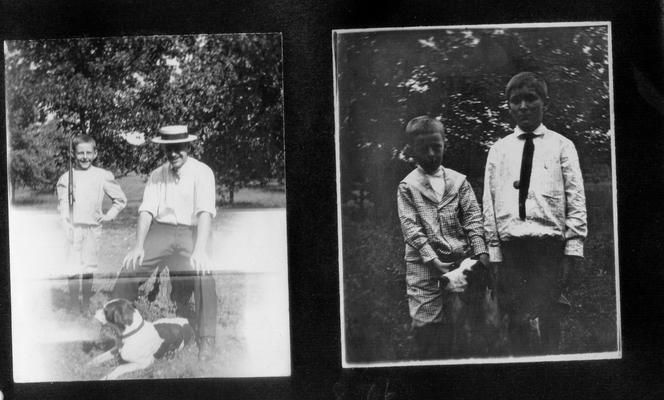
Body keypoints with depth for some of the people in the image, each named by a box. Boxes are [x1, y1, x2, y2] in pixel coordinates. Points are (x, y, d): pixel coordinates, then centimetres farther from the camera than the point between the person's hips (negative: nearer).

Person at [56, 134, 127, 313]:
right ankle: (74, 307, 3)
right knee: (73, 269, -6)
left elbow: (120, 199, 15)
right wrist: (66, 227, -13)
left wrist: (109, 215, 4)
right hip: (73, 228, -1)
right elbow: (62, 205, 1)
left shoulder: (103, 176, 6)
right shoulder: (66, 178, 5)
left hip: (93, 229, 1)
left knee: (89, 269, 6)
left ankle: (86, 307, 17)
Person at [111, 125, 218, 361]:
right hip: (160, 230, 4)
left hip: (192, 232, -4)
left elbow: (205, 211, -15)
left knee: (202, 277, -28)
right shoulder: (156, 176, 12)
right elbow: (146, 210, 4)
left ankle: (206, 342, -17)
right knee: (129, 269, -14)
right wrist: (138, 246, -11)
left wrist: (200, 249, -28)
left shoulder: (202, 172, -3)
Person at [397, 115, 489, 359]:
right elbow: (410, 227, -4)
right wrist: (433, 259, -14)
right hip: (425, 266, -2)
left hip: (460, 262, 3)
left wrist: (480, 251, -9)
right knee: (425, 324, -5)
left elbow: (473, 216, 6)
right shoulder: (407, 186, 5)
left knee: (453, 328, 3)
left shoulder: (458, 181, 13)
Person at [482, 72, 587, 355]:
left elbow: (576, 200, 3)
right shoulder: (498, 150, 13)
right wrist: (493, 251, 3)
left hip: (549, 242, -2)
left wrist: (572, 252, -6)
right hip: (510, 244, 2)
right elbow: (489, 203, 11)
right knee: (516, 322, 2)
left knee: (549, 321, -7)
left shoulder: (561, 146, 8)